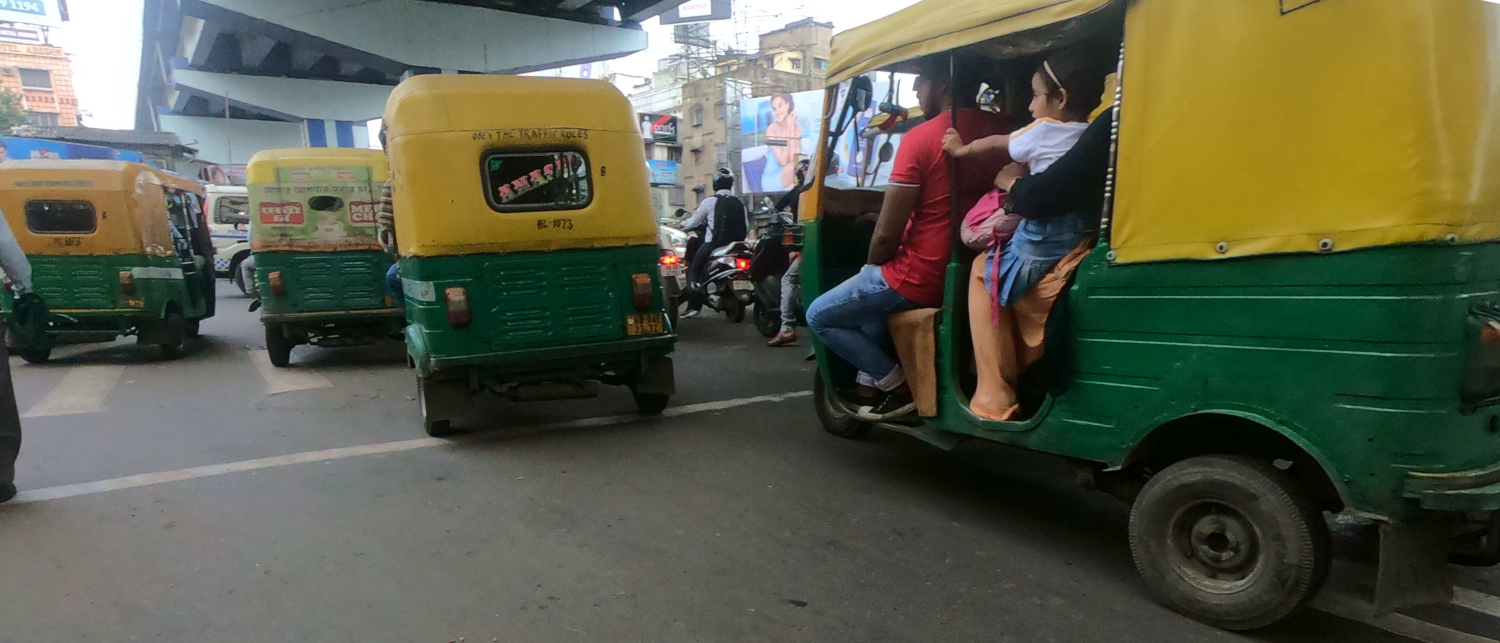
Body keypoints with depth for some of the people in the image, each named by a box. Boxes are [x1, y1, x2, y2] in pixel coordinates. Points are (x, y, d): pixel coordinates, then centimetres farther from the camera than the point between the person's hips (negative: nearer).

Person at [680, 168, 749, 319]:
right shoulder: (739, 203, 9)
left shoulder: (709, 201, -4)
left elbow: (693, 222, 3)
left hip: (713, 245, -4)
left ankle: (694, 304, -8)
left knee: (693, 269, 10)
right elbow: (746, 227, 8)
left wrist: (683, 224, 24)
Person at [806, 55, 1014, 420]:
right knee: (875, 287, 35)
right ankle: (871, 376, 30)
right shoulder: (1000, 134, 1)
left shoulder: (921, 138, -18)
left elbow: (886, 235, -17)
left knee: (819, 317, 12)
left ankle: (895, 386, 6)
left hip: (920, 279, -8)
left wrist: (872, 266, 4)